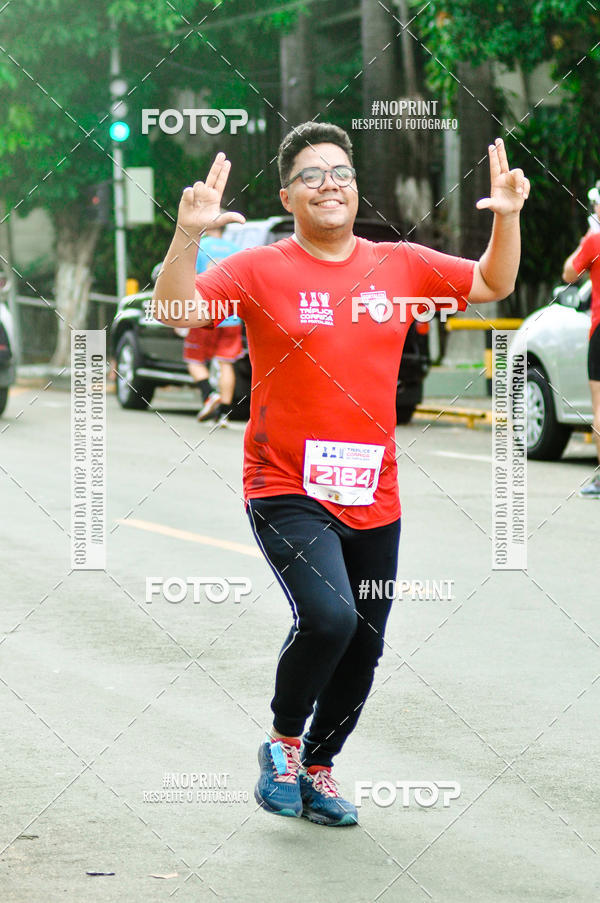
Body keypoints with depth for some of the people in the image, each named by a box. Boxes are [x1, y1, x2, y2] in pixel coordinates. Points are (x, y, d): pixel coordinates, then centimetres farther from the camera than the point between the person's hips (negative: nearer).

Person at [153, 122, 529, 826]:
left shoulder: (399, 265, 6)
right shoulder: (261, 271, -5)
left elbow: (493, 284, 17)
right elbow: (175, 311, -15)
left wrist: (507, 217, 1)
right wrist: (188, 234, -29)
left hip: (372, 496, 5)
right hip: (287, 489, -5)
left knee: (363, 649, 10)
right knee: (327, 616, -25)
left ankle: (316, 768, 33)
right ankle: (282, 741, 2)